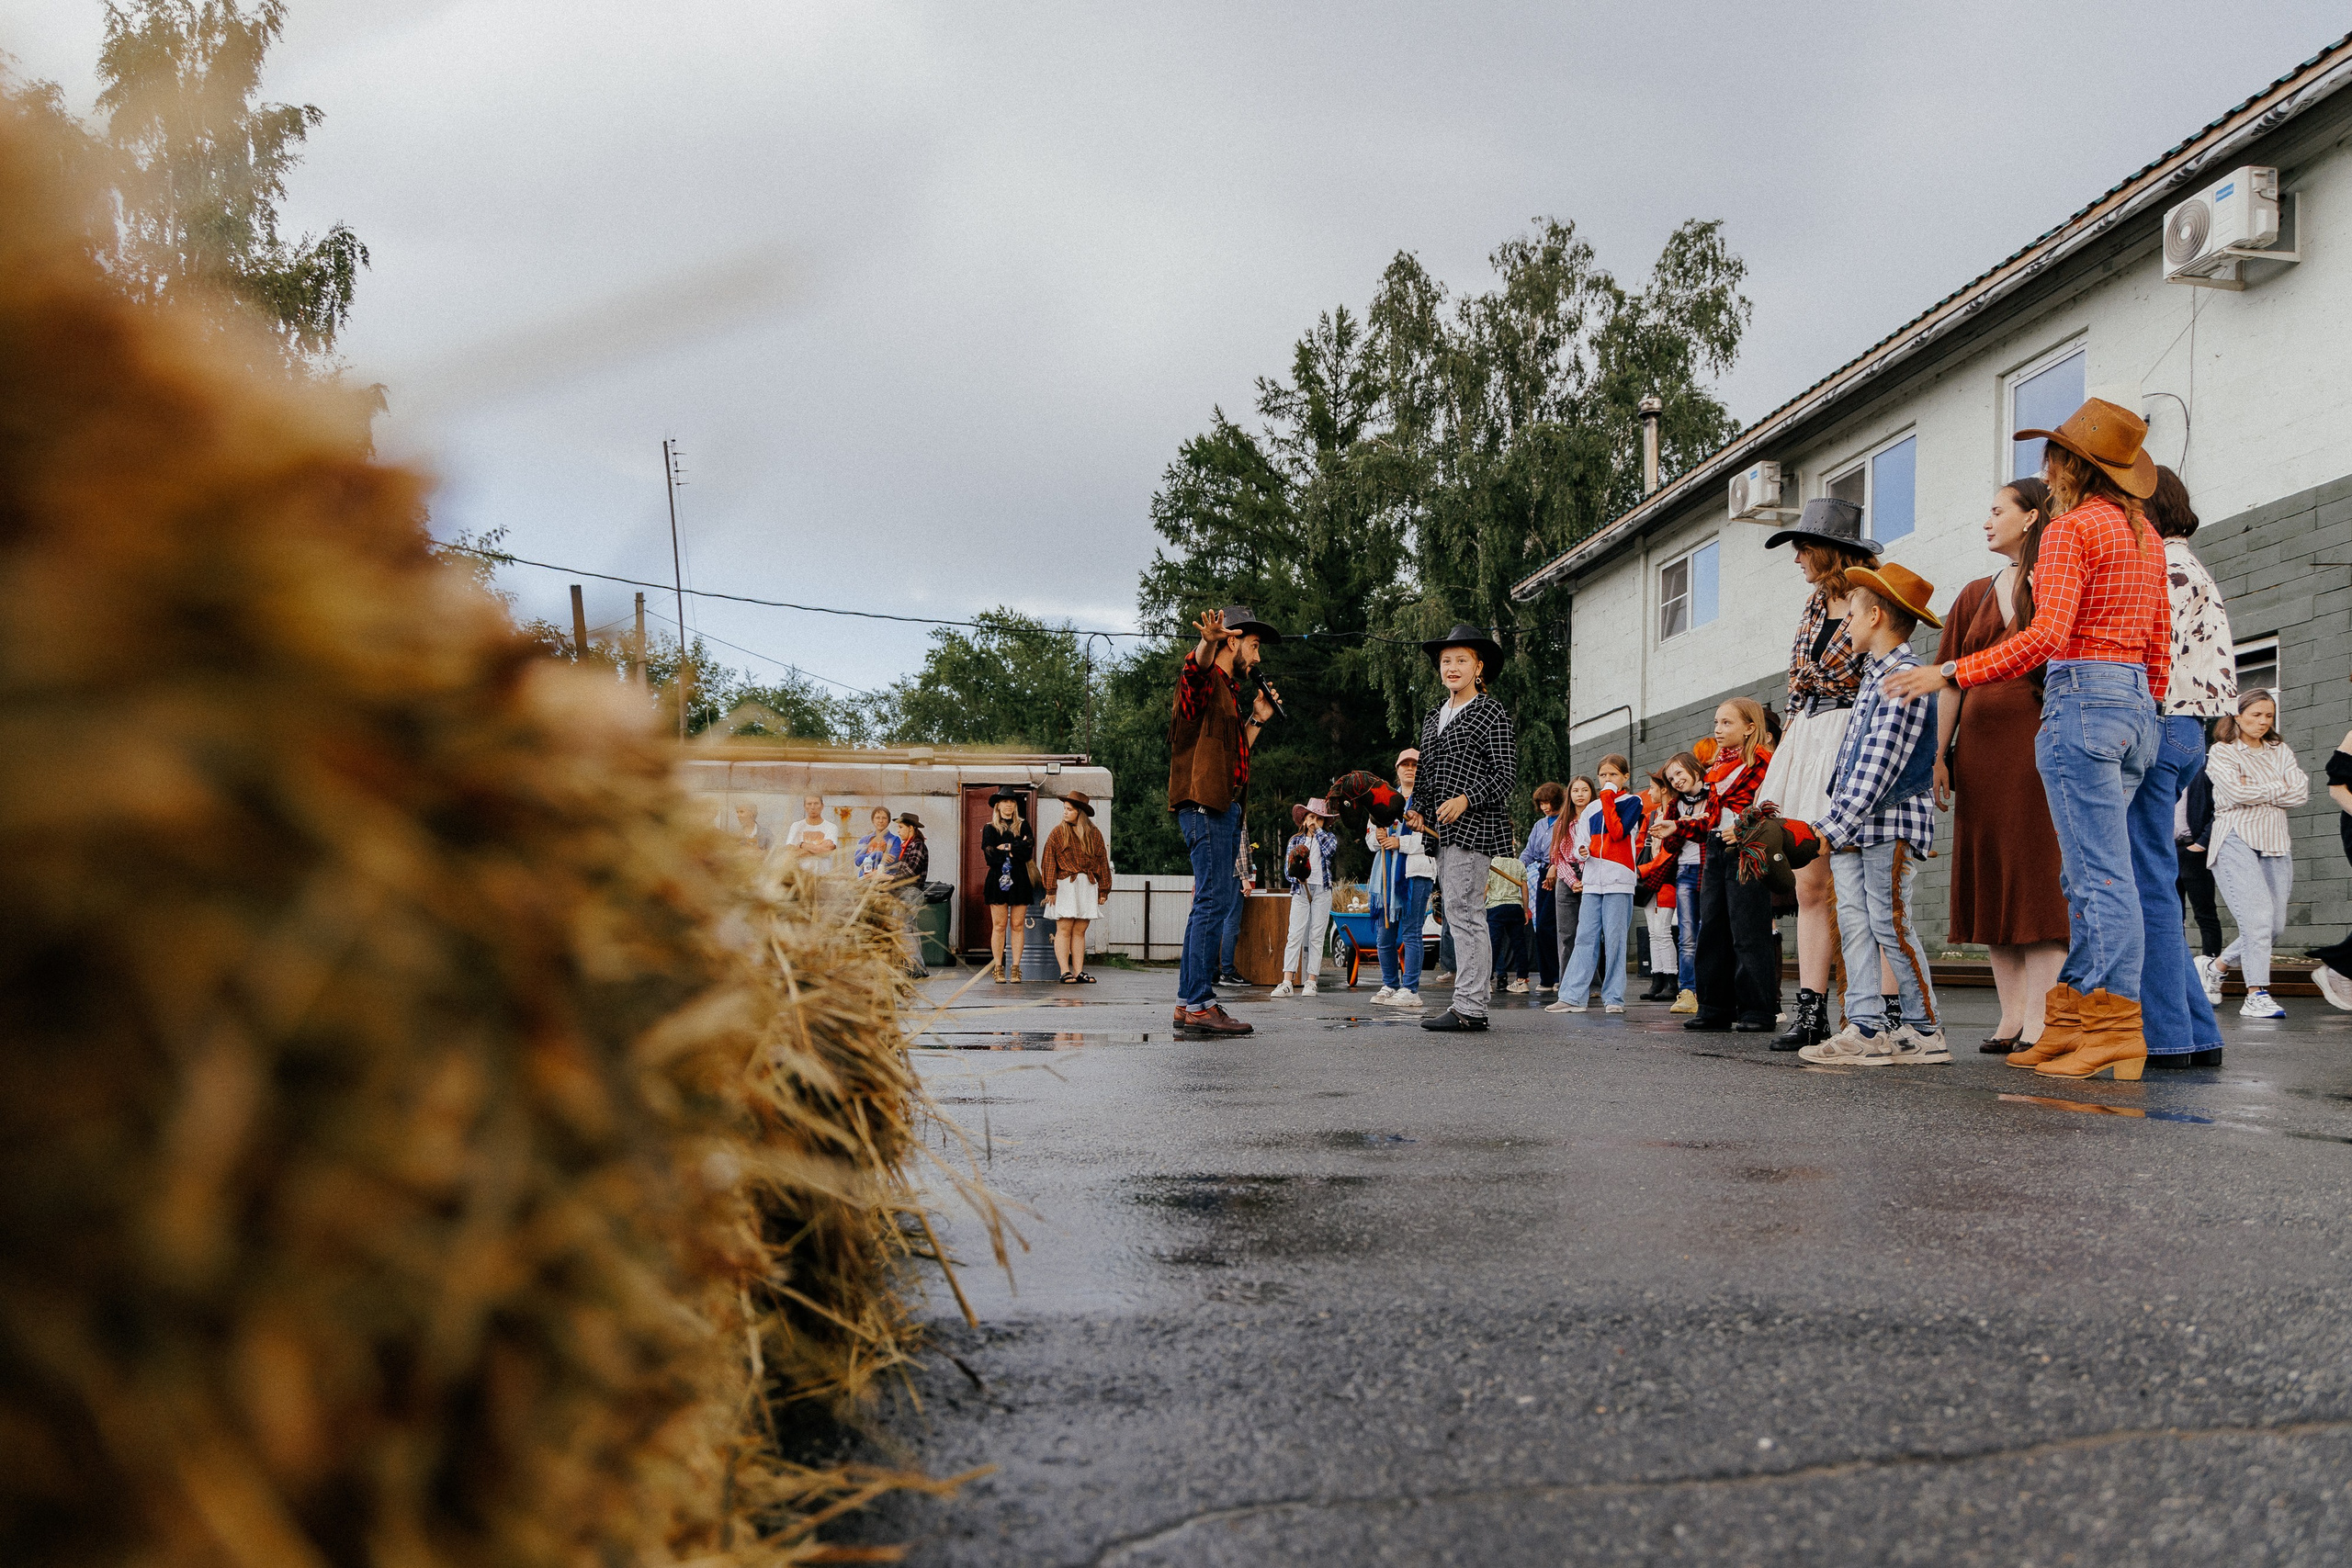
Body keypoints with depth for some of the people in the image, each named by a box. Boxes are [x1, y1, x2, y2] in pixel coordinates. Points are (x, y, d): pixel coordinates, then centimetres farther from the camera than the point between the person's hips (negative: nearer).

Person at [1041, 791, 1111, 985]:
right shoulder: (1058, 833, 1)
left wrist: (1103, 890, 8)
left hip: (1087, 886, 3)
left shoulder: (1094, 834, 9)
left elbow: (1102, 862, 12)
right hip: (1065, 885, -2)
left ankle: (1079, 972, 5)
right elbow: (1049, 862, -1)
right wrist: (1050, 889, -8)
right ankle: (1065, 972, -6)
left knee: (1079, 931, 4)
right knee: (1064, 929, -6)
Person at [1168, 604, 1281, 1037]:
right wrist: (1208, 641, -51)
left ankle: (1188, 1002, 16)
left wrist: (1257, 720, 23)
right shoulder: (1205, 680, -3)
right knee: (1214, 900, -14)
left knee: (1217, 900, 11)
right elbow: (1197, 665, -30)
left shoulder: (1229, 690, 27)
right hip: (1204, 804, -10)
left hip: (1225, 807, 10)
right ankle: (1198, 1007, -15)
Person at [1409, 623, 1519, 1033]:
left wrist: (1466, 799, -20)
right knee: (1465, 916, 9)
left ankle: (1469, 1007, -11)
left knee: (1463, 912, -13)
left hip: (1474, 825, -8)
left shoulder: (1493, 714, -3)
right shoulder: (1434, 716, 20)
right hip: (1443, 830, 8)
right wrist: (1417, 809, 9)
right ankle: (1471, 1007, 11)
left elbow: (1506, 774, -8)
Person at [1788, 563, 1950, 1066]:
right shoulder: (1873, 674, 17)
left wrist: (1830, 830, -22)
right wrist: (1834, 823, 18)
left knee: (1890, 925, -6)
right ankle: (1865, 1027, 3)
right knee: (1854, 923, 3)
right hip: (1851, 825, 9)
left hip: (1891, 824, -9)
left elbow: (1880, 766, -20)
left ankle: (1924, 1030, 3)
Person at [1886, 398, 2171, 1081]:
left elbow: (2047, 634, -20)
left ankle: (2119, 1029, -9)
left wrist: (1949, 673, -17)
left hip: (2082, 697, -9)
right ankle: (2072, 1024, 11)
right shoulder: (2146, 535, 17)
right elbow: (2160, 647, 18)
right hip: (2135, 705, 9)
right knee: (2085, 873, 10)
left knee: (2103, 873, -9)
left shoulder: (2071, 528, -8)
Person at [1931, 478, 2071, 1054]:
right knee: (1990, 879, 4)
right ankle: (2011, 1017, 9)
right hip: (1980, 751, 6)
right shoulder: (1976, 595, 19)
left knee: (2037, 876, -9)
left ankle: (2039, 1020, -10)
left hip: (2037, 743, -6)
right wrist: (1939, 755, 6)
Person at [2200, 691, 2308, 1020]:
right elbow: (2236, 791, -12)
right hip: (2237, 840, -5)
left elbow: (2301, 793, 5)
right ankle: (2257, 994, -17)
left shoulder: (2281, 752, 19)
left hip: (2275, 843, 6)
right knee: (2257, 917, -18)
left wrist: (2258, 793, -4)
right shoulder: (2221, 752, 5)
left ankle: (2216, 966, 21)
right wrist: (2280, 788, -1)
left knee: (2276, 926, 1)